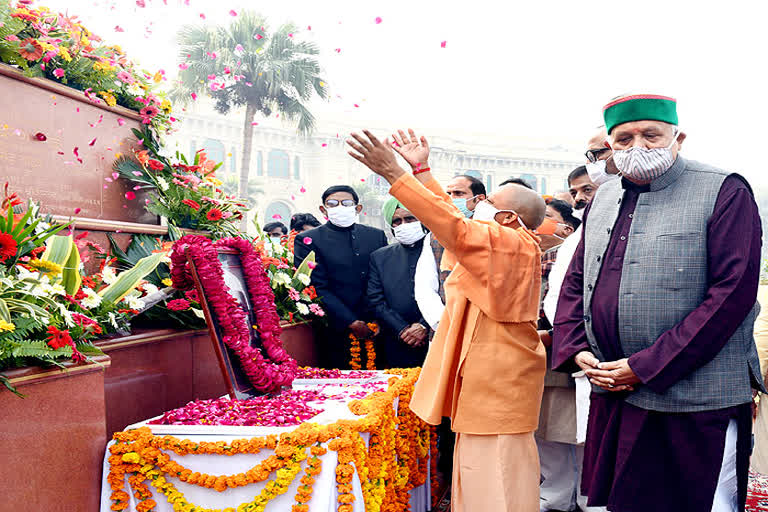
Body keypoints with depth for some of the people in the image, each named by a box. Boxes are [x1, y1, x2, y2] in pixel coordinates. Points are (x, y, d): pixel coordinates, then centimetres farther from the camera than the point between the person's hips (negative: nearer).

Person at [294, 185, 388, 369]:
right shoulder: (308, 241, -1)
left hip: (377, 331, 4)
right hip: (337, 334, -3)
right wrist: (351, 323, -12)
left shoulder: (376, 235, 11)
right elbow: (318, 289, -8)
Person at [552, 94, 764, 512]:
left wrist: (646, 367, -17)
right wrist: (575, 350, 0)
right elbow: (575, 283, 18)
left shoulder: (725, 193, -6)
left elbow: (733, 292, -15)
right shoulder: (603, 200, 14)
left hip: (696, 406, -5)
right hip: (611, 397, 6)